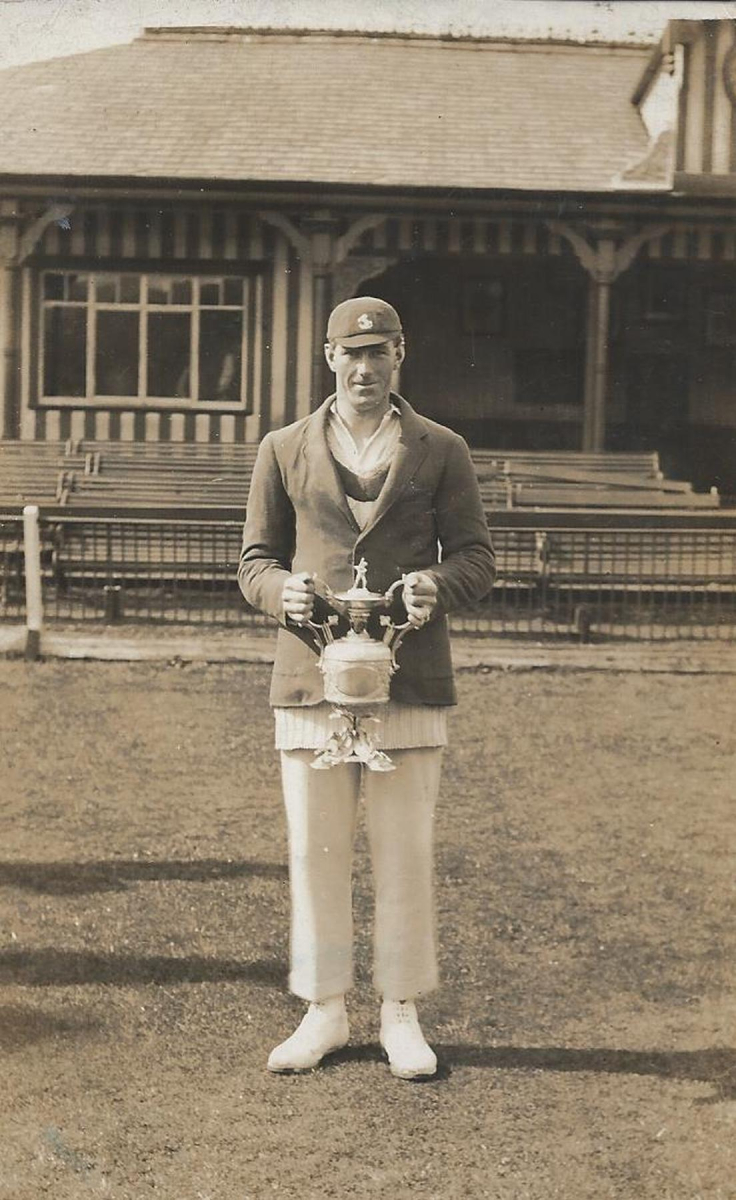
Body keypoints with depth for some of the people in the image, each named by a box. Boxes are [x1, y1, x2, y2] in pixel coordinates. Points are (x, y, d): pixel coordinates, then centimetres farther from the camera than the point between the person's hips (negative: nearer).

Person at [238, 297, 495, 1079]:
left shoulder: (442, 452, 9)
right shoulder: (284, 451, 11)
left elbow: (475, 556, 7)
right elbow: (255, 560, 12)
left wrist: (437, 587, -16)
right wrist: (281, 590, -12)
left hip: (410, 682, -1)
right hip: (311, 680, 1)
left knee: (405, 853, 2)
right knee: (314, 851, 4)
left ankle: (401, 1014, 15)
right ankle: (324, 1010, 17)